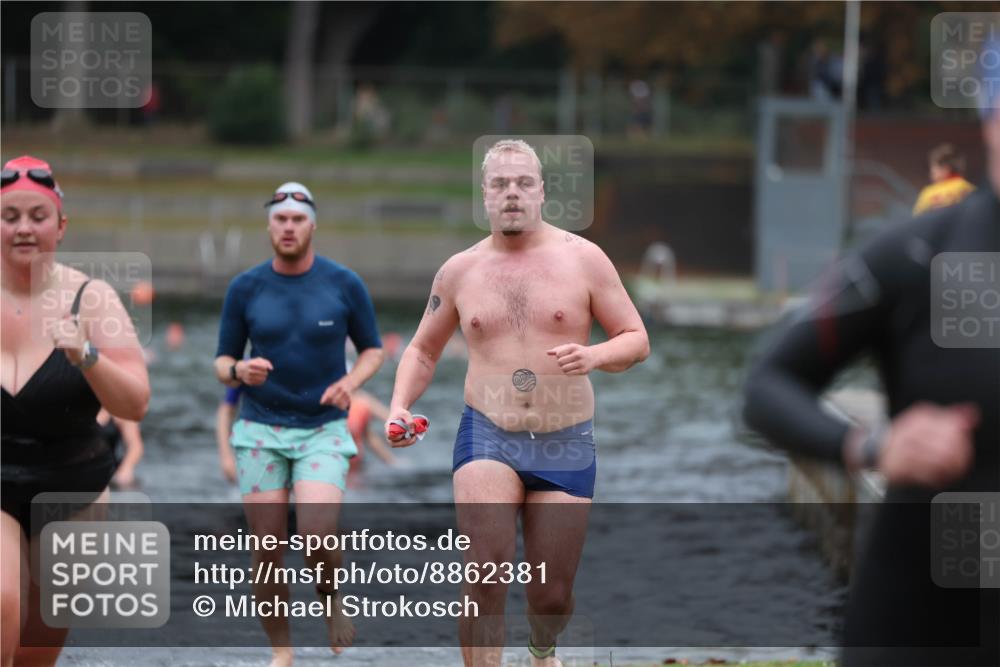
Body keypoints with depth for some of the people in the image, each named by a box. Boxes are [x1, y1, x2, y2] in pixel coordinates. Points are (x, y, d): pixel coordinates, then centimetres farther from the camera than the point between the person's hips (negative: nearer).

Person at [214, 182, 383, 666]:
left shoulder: (345, 284, -3)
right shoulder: (244, 289, -1)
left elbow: (373, 349, 9)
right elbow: (222, 363, 6)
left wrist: (351, 382, -12)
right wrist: (239, 371, -17)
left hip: (323, 430, -1)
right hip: (261, 430, 1)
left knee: (317, 534, -22)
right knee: (268, 550, -1)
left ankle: (332, 602, 10)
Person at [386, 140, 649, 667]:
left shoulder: (583, 259, 0)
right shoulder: (459, 271, 7)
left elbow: (636, 341, 2)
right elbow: (422, 351, 19)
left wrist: (594, 355, -20)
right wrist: (399, 407, 0)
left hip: (566, 446, 0)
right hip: (487, 439, 0)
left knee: (551, 596, 9)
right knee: (486, 570, -24)